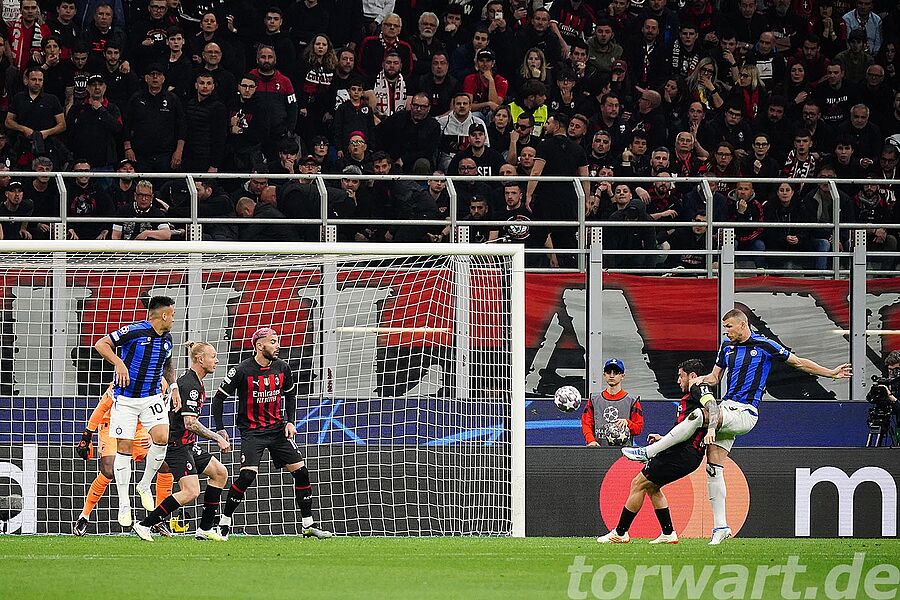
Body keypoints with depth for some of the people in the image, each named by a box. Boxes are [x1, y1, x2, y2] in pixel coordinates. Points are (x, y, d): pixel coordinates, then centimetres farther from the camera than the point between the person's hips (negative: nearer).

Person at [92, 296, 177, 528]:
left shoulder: (166, 339, 7)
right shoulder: (134, 331, -14)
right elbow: (101, 345, -14)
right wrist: (119, 363, -28)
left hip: (152, 397, 5)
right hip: (126, 398, -5)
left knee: (162, 437, -17)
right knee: (124, 447, -4)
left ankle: (145, 486, 5)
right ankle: (124, 504, 4)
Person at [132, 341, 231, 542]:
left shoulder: (195, 383, 15)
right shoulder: (190, 386, -18)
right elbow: (190, 423, -24)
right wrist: (217, 438, -19)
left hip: (187, 445, 11)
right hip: (177, 446, -11)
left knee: (220, 473, 11)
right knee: (191, 492, -18)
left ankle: (205, 529, 12)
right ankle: (144, 525, -13)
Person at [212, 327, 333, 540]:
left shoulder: (282, 368, 1)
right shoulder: (242, 371, -13)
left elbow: (290, 394, 19)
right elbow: (219, 398, -6)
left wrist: (290, 422, 7)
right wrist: (220, 429, -10)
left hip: (277, 428, 5)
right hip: (251, 432, -5)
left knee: (301, 472, -2)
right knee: (247, 474, -21)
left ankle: (309, 525, 8)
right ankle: (224, 524, -7)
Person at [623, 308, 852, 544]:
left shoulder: (765, 345, -2)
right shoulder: (727, 346, 16)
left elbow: (799, 362, 5)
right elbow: (715, 377, 24)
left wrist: (832, 373, 4)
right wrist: (700, 380, 1)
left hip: (745, 413, -7)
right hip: (726, 408, 7)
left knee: (702, 414, -30)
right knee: (713, 467, -4)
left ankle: (648, 452, -24)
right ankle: (720, 526, 0)